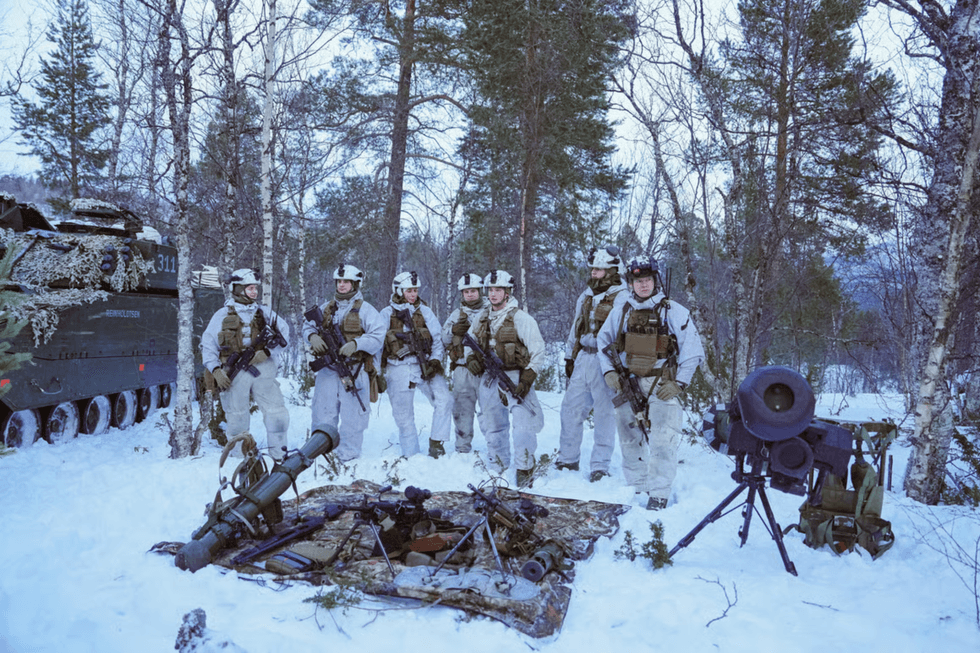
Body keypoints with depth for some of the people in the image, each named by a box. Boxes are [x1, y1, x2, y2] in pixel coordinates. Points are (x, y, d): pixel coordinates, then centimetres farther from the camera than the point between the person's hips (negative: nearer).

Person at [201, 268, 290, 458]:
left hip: (262, 369, 1)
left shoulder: (265, 313, 13)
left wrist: (266, 352, -12)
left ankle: (280, 457, 3)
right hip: (234, 372, -1)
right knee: (237, 420, 4)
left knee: (277, 413, -8)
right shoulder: (222, 315, 9)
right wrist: (216, 370, -7)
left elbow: (284, 336, 4)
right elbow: (207, 345, 6)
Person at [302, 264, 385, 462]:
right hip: (328, 369, 5)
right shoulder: (325, 308, 14)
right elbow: (308, 325, 19)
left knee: (352, 416, 1)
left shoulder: (365, 310, -2)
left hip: (354, 371, -4)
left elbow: (377, 336, -11)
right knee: (323, 412, 9)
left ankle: (348, 457, 11)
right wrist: (313, 336, -5)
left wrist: (355, 344, -25)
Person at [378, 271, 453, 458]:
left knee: (444, 400, -17)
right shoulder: (386, 314, 6)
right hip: (399, 368, -1)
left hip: (425, 365, 1)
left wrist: (435, 360, -6)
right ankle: (410, 456, 15)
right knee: (404, 416, 2)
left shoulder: (424, 311, 9)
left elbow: (437, 337, 8)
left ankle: (436, 443, -4)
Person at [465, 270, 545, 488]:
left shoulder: (520, 318, -10)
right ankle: (500, 468, 31)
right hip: (489, 378, 6)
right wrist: (471, 358, 1)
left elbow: (538, 350, -12)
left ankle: (525, 470, -4)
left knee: (523, 424, -17)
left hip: (515, 378, -6)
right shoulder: (481, 318, 8)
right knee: (491, 426, 14)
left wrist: (527, 379, -19)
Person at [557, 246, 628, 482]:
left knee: (604, 414, 1)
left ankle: (600, 466, 12)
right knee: (570, 407, 8)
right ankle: (568, 459, 22)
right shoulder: (586, 297, 15)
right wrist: (570, 357, 21)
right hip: (583, 359, 7)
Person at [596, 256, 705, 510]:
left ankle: (659, 494, 2)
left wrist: (679, 383, -8)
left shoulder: (674, 311, -3)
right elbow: (603, 341, 15)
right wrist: (608, 371, 2)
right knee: (630, 440, 11)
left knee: (662, 442, -8)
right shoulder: (621, 310, 5)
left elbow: (693, 350, -1)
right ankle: (636, 487, 25)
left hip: (661, 387, -3)